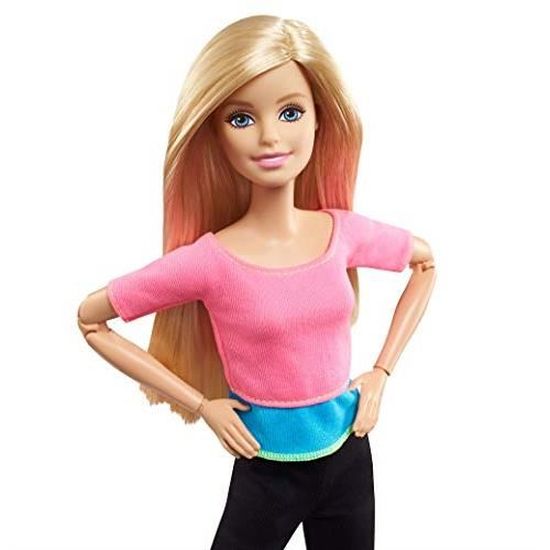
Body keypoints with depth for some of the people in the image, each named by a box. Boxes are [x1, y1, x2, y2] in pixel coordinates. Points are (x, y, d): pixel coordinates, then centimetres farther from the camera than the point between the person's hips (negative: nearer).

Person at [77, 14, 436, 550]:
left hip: (350, 458, 4)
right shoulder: (209, 261, -20)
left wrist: (381, 372, 1)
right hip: (264, 472, -3)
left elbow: (426, 263, 10)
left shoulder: (346, 232, -10)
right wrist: (201, 405, -10)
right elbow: (90, 319, -9)